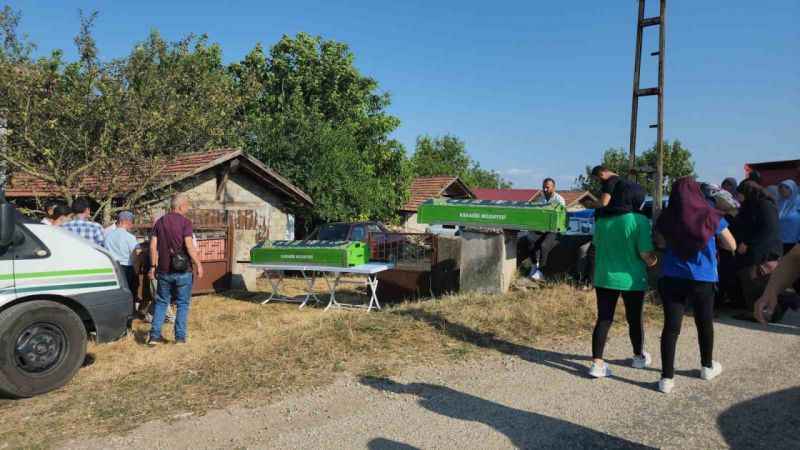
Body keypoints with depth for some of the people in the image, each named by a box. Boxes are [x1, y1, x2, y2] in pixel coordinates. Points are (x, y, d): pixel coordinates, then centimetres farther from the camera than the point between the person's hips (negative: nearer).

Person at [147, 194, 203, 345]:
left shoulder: (160, 222, 7)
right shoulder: (185, 222, -9)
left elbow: (153, 246, 5)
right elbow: (189, 246, -17)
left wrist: (153, 266, 11)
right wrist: (198, 264, -10)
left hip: (164, 271, 4)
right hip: (183, 271, -4)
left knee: (161, 302, 15)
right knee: (183, 303, 7)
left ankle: (155, 335, 11)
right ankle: (180, 336, 9)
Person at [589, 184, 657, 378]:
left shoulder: (601, 220, 1)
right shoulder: (640, 221, -16)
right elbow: (646, 254, -17)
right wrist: (653, 261, 5)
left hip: (604, 277, 4)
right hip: (631, 279, -3)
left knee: (603, 319, 8)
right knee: (635, 319, 16)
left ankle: (597, 363, 3)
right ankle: (639, 357, 37)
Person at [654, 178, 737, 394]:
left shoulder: (666, 218, -3)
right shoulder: (711, 216, -5)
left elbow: (660, 243, 14)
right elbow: (731, 246, 5)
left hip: (672, 278, 0)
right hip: (703, 279, 1)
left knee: (671, 326, 0)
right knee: (704, 323, 20)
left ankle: (667, 378, -2)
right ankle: (707, 366, 39)